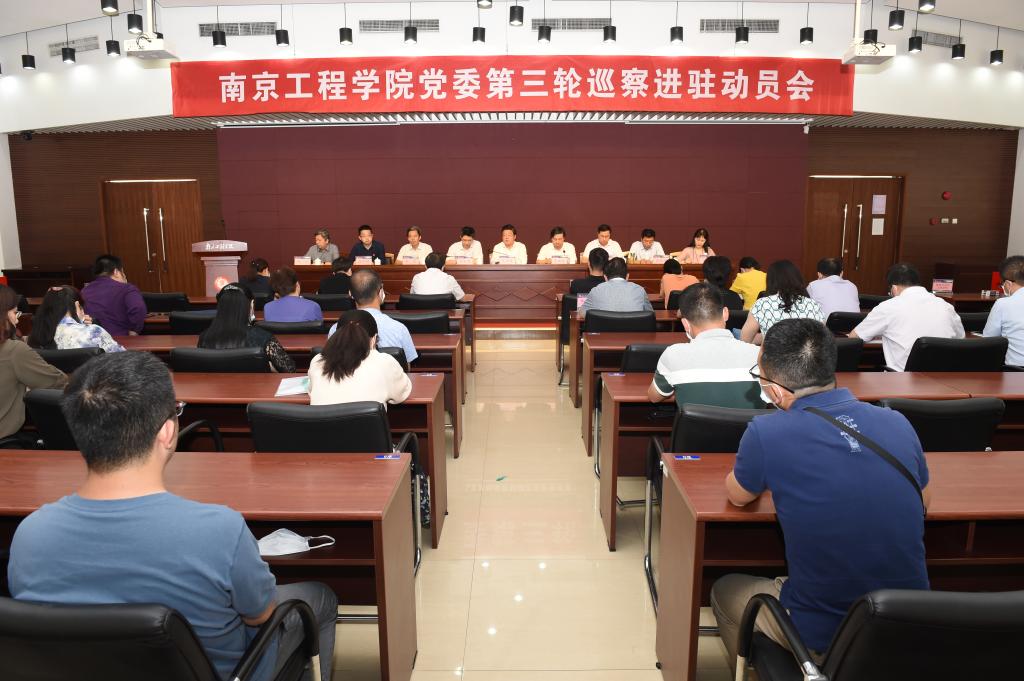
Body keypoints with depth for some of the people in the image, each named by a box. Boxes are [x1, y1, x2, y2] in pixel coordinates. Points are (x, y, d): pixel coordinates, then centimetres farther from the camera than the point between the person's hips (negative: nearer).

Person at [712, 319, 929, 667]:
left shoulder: (767, 433, -21)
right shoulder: (898, 422, -7)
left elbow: (737, 495, 0)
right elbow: (922, 501, 12)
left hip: (822, 636, -5)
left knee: (724, 591, 24)